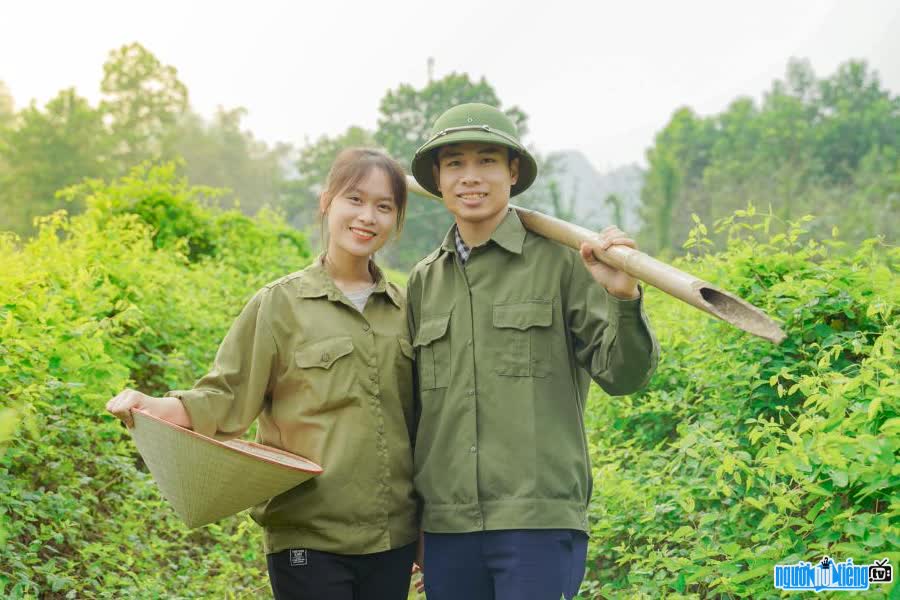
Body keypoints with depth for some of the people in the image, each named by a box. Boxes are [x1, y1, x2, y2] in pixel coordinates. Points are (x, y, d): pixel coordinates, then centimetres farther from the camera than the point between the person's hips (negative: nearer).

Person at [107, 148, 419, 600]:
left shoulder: (402, 308, 9)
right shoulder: (281, 303, -1)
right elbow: (225, 398, -2)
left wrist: (428, 531, 16)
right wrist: (154, 406, -20)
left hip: (393, 539, 4)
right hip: (309, 537, -4)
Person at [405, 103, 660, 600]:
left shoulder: (561, 261, -2)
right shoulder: (423, 281, 11)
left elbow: (622, 376, -5)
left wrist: (624, 297, -22)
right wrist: (410, 520, 19)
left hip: (540, 522, -4)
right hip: (446, 526, 4)